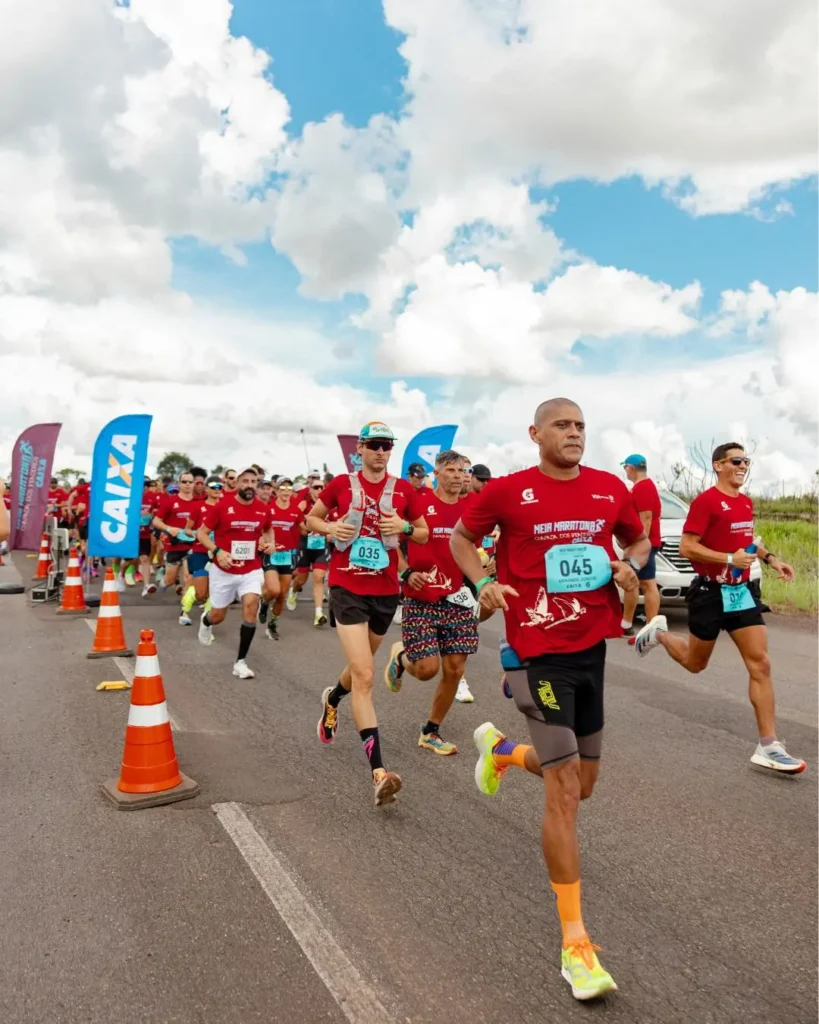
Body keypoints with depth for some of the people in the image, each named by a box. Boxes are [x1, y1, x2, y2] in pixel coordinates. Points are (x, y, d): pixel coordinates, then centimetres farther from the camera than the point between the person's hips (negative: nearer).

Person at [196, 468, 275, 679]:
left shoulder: (264, 510, -2)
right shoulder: (221, 506, -12)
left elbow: (268, 530, 20)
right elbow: (201, 532, -6)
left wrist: (271, 543, -1)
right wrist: (216, 551, -21)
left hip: (251, 570, 2)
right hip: (224, 570, -1)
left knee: (251, 606, -20)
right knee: (218, 616, 11)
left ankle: (241, 661, -7)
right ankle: (205, 621, 53)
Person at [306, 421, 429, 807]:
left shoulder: (403, 489, 1)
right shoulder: (341, 484, -2)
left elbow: (424, 533, 10)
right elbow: (312, 518, 10)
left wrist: (404, 527, -12)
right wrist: (330, 528, -11)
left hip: (385, 590, 3)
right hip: (348, 587, -3)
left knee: (361, 666, 23)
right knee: (365, 676, -14)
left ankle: (332, 699, 58)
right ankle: (379, 773, -15)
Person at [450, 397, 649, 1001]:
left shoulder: (611, 489, 2)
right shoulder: (508, 492, -8)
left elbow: (638, 539, 19)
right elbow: (462, 537, 8)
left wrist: (631, 565, -3)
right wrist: (483, 583, -9)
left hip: (593, 647, 5)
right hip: (539, 652, -5)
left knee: (581, 785, 18)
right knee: (565, 792, -6)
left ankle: (501, 750, 47)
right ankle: (575, 942, 8)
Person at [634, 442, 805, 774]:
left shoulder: (746, 502, 10)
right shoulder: (706, 501, -14)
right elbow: (686, 548, -19)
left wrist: (770, 558, 13)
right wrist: (729, 559, -25)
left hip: (742, 591, 6)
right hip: (710, 593, -6)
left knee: (760, 665, -3)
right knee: (695, 663, 11)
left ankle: (768, 747, 1)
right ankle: (658, 633, 42)